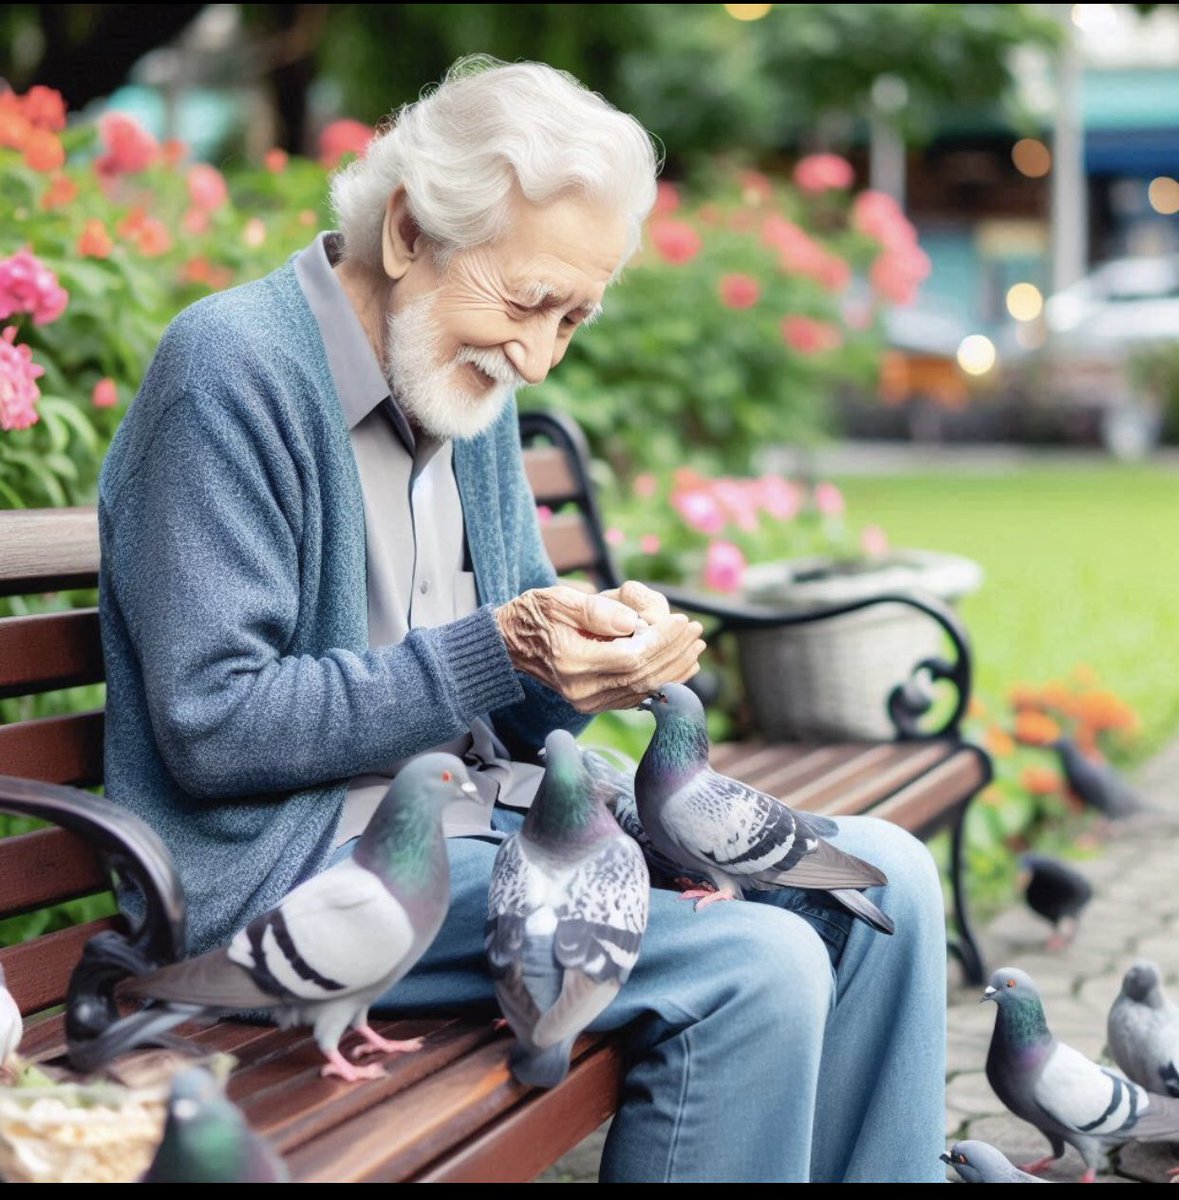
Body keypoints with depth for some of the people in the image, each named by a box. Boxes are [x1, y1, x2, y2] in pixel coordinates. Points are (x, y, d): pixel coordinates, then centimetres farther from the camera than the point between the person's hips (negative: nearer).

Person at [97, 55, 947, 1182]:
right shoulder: (234, 366, -15)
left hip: (492, 800, 9)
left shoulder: (471, 379, 11)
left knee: (883, 882, 1)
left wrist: (601, 639, -7)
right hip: (289, 860, -8)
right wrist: (496, 654, -22)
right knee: (755, 966, -24)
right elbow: (211, 727, -19)